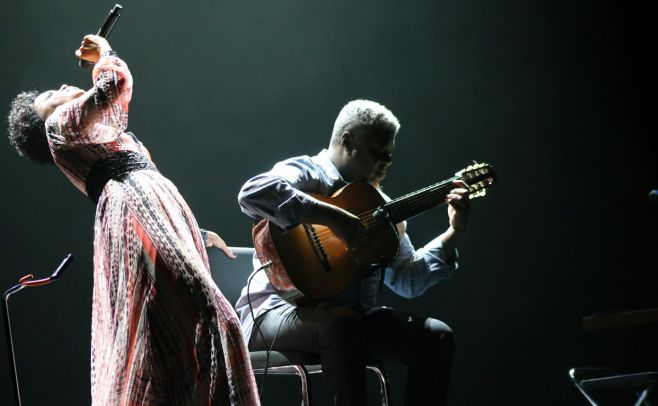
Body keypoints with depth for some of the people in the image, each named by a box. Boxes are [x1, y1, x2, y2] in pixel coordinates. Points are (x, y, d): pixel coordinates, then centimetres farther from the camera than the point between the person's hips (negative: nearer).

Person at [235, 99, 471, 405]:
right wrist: (334, 217, -29)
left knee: (437, 336, -8)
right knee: (344, 324, -37)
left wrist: (454, 233, 5)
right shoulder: (304, 173, -4)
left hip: (354, 313, 7)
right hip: (282, 307, -7)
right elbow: (254, 193, -29)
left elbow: (408, 280, 17)